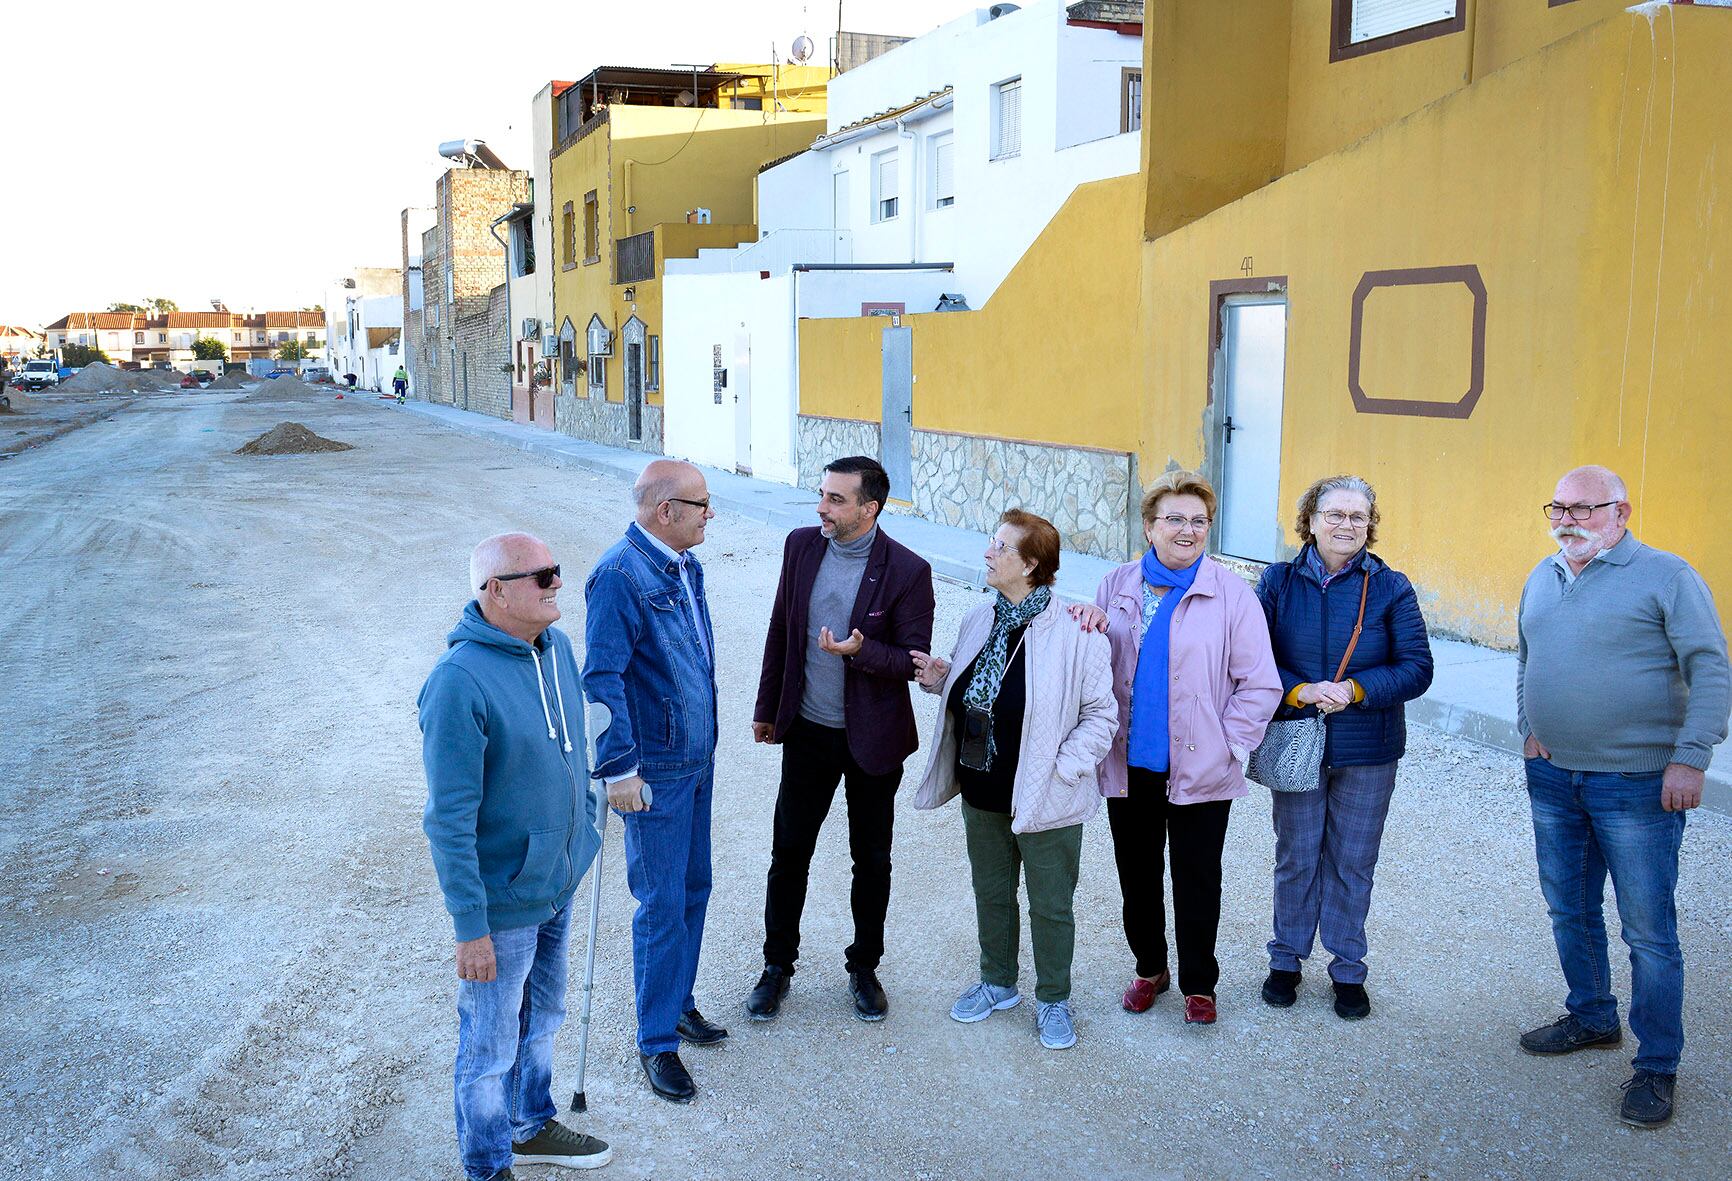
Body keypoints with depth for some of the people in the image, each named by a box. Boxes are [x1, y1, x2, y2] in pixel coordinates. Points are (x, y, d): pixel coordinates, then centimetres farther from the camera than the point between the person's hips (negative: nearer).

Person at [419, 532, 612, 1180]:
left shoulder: (556, 646, -2)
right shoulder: (459, 682, -27)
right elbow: (450, 820, -25)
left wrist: (584, 830, 19)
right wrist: (470, 927, -22)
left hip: (558, 883, 8)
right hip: (503, 902, -8)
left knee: (541, 1017, 27)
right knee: (490, 1047, 13)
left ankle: (532, 1126, 48)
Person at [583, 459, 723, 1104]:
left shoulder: (685, 565, 7)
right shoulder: (620, 576, -20)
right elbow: (601, 678, -22)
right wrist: (619, 768, -23)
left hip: (697, 759, 8)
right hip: (655, 772, -8)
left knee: (694, 888, 18)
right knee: (662, 905, 0)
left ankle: (677, 999, 36)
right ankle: (657, 1040, 14)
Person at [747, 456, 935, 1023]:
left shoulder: (907, 570, -16)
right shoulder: (802, 545, -3)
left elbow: (914, 661, -13)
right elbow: (780, 630, 7)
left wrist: (861, 650, -31)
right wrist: (767, 707, 11)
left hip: (873, 738, -3)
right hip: (807, 730, 3)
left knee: (871, 859, 12)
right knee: (789, 852, 10)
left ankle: (864, 968, 31)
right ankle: (777, 966, 27)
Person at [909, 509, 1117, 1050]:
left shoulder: (1074, 634, -18)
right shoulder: (979, 622, 2)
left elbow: (1101, 713, -12)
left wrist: (1063, 768, -18)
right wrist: (940, 677, -3)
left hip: (1045, 800, -6)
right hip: (982, 793, 6)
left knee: (1051, 905, 10)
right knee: (991, 893, 21)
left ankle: (1053, 1000, 30)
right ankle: (997, 983, 42)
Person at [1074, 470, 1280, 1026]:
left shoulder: (1231, 594, -7)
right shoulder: (1117, 586, 3)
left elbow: (1260, 684, -5)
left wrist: (1229, 745, -10)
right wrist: (1083, 623, -8)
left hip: (1199, 771, -3)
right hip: (1129, 765, 3)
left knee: (1197, 881, 9)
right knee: (1137, 876, 16)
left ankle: (1198, 984, 27)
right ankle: (1150, 968, 36)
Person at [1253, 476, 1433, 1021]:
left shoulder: (1390, 587, -3)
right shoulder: (1279, 582, -1)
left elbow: (1416, 668, -7)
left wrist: (1354, 690, -20)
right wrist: (1300, 691, -21)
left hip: (1368, 751, 0)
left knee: (1353, 863, 10)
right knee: (1295, 858, 11)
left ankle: (1348, 970, 26)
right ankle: (1285, 960, 29)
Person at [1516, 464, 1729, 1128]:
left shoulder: (1665, 576, -10)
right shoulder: (1542, 579, 10)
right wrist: (1529, 729, 12)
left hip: (1637, 784, -6)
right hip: (1553, 777, 6)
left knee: (1648, 930, 0)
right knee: (1569, 913, 17)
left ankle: (1656, 1066, 11)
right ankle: (1591, 1018, 36)